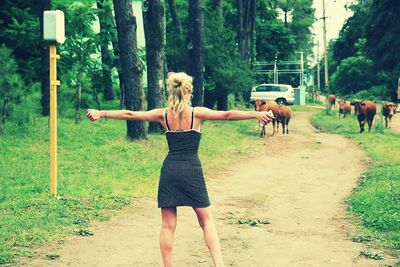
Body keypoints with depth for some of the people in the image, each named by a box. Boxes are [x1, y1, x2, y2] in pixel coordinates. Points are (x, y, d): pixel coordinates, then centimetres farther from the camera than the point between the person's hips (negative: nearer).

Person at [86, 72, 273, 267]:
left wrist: (101, 113, 14)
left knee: (168, 225, 8)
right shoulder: (197, 113, -5)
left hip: (169, 170, 2)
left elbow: (129, 114, 6)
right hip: (192, 171, -2)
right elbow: (227, 115, -15)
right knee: (206, 221, 7)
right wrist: (256, 114, -18)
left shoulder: (163, 115, 2)